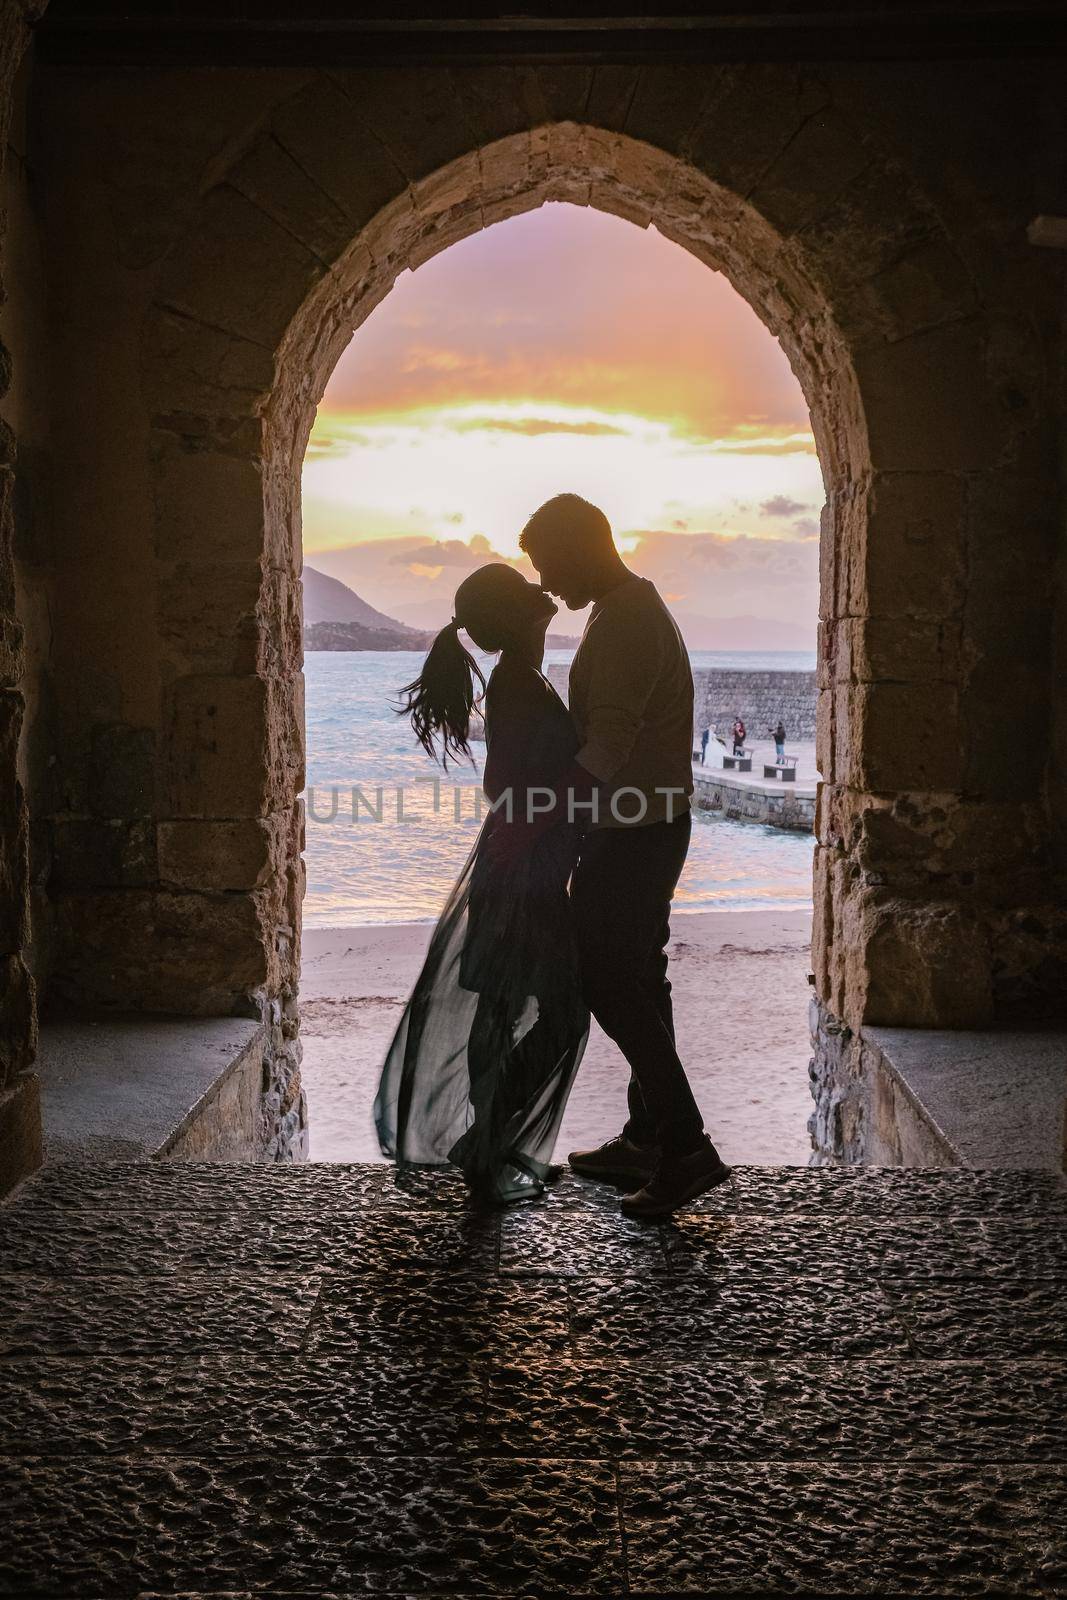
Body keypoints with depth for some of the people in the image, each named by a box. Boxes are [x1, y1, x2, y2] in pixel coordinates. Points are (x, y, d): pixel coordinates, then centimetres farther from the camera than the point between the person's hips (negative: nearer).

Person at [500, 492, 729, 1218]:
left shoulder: (624, 623, -19)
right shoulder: (636, 608, 15)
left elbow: (606, 746, -27)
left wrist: (538, 822, -24)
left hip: (633, 832, -11)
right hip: (648, 826, 11)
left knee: (611, 982, -6)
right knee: (636, 979, 14)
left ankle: (687, 1147, -2)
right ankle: (647, 1139, 23)